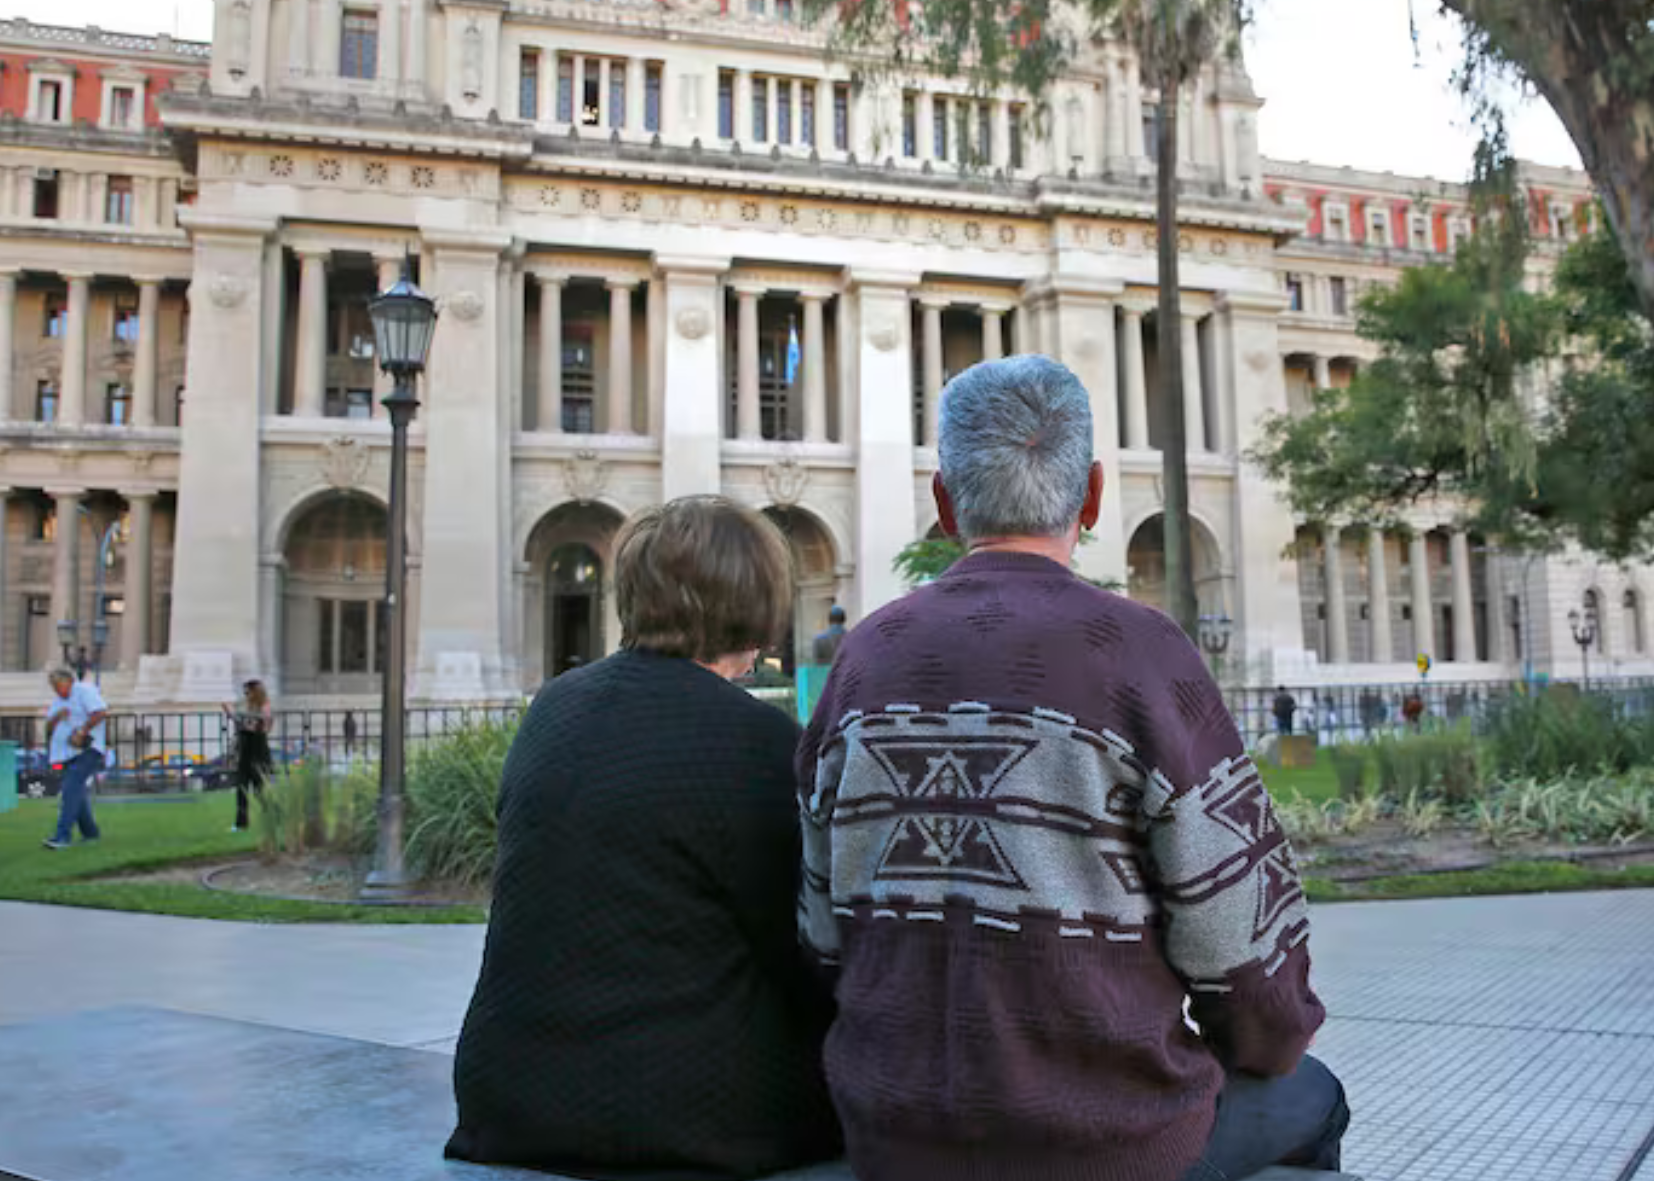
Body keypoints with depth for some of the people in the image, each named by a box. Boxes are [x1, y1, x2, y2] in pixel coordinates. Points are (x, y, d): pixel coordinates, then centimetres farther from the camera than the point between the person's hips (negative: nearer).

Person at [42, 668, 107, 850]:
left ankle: (63, 835, -24)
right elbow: (49, 727, 13)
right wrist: (57, 717, -8)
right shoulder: (57, 700, 18)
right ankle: (90, 833, 24)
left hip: (88, 751, -8)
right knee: (77, 795, 11)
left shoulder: (84, 690, -5)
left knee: (71, 790, -19)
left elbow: (101, 712, -19)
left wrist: (82, 732, -19)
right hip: (68, 754, 8)